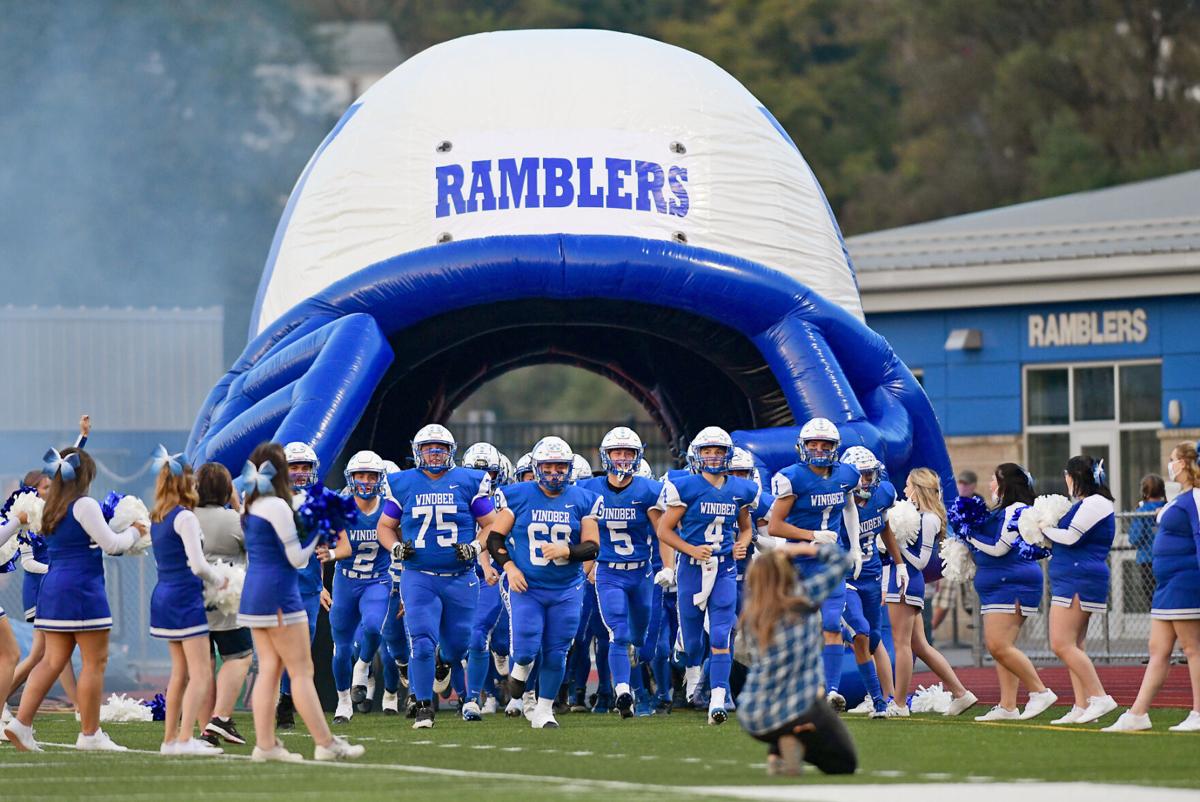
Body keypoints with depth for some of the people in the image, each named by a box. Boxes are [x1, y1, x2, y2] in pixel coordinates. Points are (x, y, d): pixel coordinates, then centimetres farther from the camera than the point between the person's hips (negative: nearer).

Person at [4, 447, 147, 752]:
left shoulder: (52, 507, 13)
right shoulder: (84, 505, -11)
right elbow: (111, 544, -9)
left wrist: (126, 535, 27)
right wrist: (134, 533, 10)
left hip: (52, 587, 8)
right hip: (82, 588, -8)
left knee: (53, 660, 8)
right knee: (95, 661, 0)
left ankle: (21, 723, -4)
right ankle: (90, 734, 1)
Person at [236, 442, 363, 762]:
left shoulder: (252, 508, 12)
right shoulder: (277, 507, -15)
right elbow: (296, 558, -13)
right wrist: (318, 531, 0)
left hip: (254, 592, 9)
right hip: (279, 595, -9)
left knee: (269, 669, 8)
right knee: (302, 671, -6)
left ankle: (265, 744, 4)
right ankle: (326, 744, -4)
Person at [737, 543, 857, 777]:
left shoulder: (752, 614, 1)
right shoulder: (804, 596, -10)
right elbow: (841, 559, 5)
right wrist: (807, 548, 16)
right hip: (798, 711, -4)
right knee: (845, 764, 17)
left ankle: (776, 753, 8)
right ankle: (797, 743, -13)